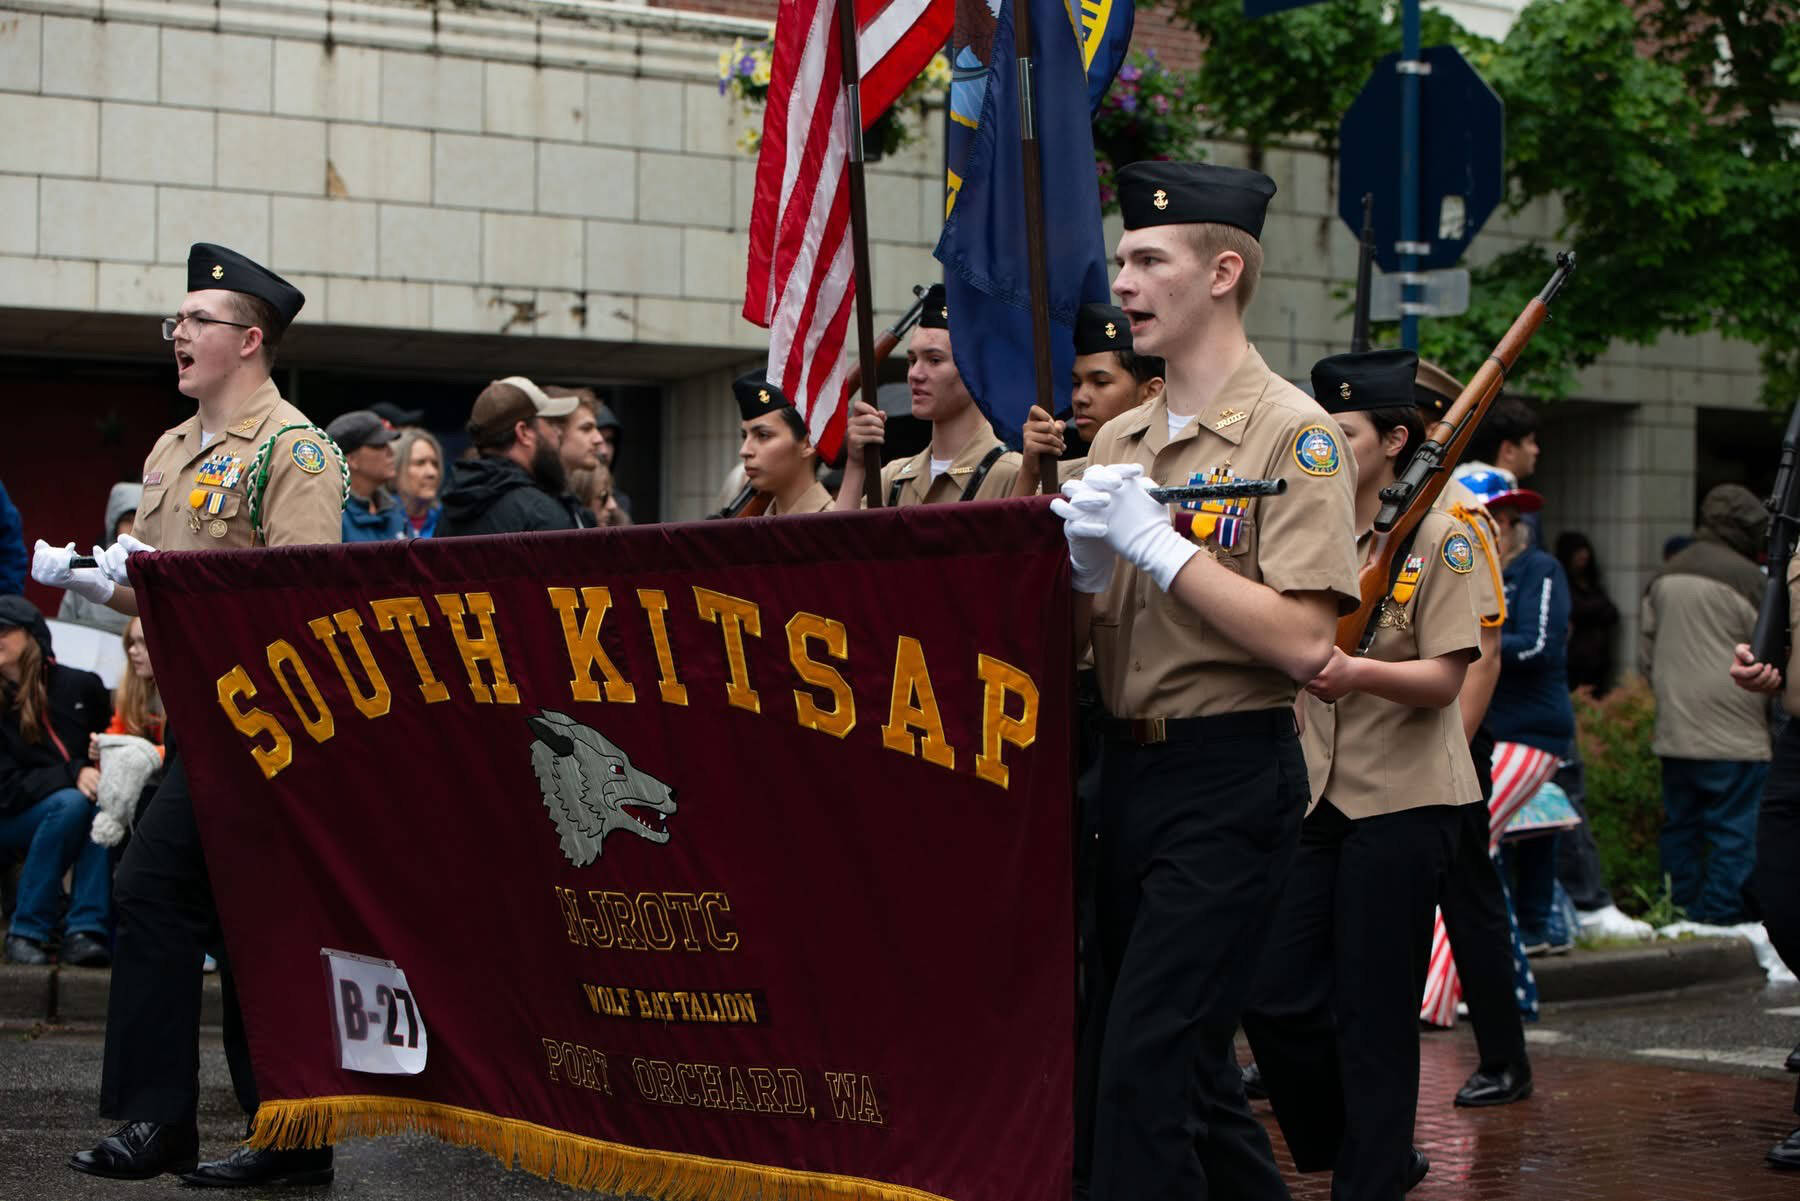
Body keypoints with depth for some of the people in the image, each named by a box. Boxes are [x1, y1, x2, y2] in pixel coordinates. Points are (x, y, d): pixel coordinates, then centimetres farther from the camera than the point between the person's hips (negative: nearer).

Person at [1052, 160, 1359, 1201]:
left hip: (1231, 776, -8)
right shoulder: (1121, 443, 13)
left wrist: (1156, 540, -18)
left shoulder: (1292, 435, -9)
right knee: (1187, 1057, 15)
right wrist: (1085, 570, -6)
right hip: (1128, 766, 8)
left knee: (1145, 1065, -12)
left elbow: (1302, 642, -20)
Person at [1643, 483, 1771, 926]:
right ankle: (1722, 921, -6)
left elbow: (1646, 655, 17)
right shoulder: (1746, 578, -11)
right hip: (1735, 737, -7)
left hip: (1674, 735, 7)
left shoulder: (1664, 578, 11)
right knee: (1735, 833, -3)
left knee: (1680, 827, 13)